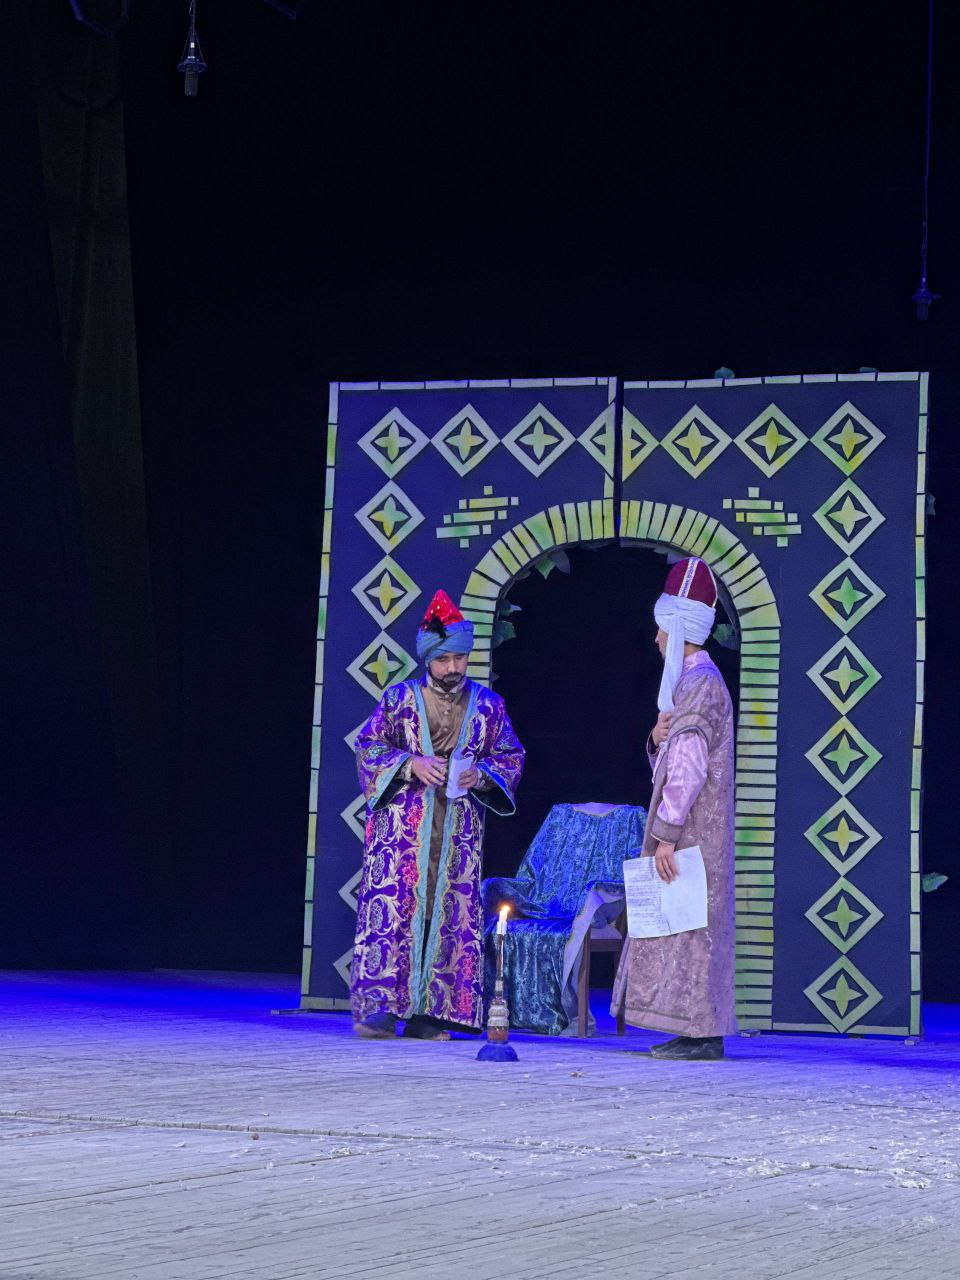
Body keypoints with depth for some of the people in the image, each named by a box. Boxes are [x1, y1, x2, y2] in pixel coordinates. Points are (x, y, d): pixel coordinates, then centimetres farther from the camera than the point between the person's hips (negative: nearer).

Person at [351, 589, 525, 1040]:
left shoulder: (488, 705, 9)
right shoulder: (400, 698, 4)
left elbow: (510, 757, 12)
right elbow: (368, 746, 4)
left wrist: (481, 775, -9)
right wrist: (411, 764, -13)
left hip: (458, 830, 3)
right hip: (402, 825, -2)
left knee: (449, 915, -1)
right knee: (392, 907, -12)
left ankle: (426, 1013, 4)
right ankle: (377, 1005, -13)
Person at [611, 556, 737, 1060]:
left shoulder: (703, 685, -15)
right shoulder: (690, 682, 18)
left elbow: (689, 767, -21)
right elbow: (667, 763, 21)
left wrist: (665, 834, -23)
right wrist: (657, 738, -1)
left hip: (692, 829, -10)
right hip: (688, 826, 10)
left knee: (691, 922, -10)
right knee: (681, 923, 10)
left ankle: (703, 1035, -10)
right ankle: (696, 1031, 13)